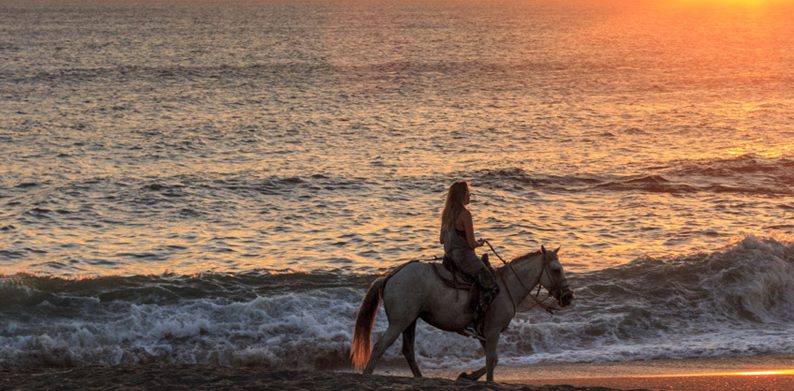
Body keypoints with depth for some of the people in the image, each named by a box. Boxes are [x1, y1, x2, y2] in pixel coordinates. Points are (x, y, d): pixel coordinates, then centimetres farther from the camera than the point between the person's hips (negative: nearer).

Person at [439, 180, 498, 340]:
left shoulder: (447, 213, 10)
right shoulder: (465, 214, -16)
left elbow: (441, 239, 17)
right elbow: (471, 243, -15)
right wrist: (480, 243, 5)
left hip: (450, 256, 10)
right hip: (464, 256, -10)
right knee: (491, 286, -9)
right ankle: (474, 324, -19)